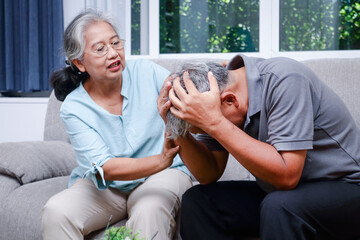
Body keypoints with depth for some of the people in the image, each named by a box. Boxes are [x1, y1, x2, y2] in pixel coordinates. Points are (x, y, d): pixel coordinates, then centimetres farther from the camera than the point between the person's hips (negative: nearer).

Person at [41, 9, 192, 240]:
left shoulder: (146, 72, -8)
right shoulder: (74, 108, -11)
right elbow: (105, 168, -21)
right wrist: (161, 161, -38)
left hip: (160, 177, -1)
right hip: (103, 186, 1)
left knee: (150, 213, -34)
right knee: (56, 211, -25)